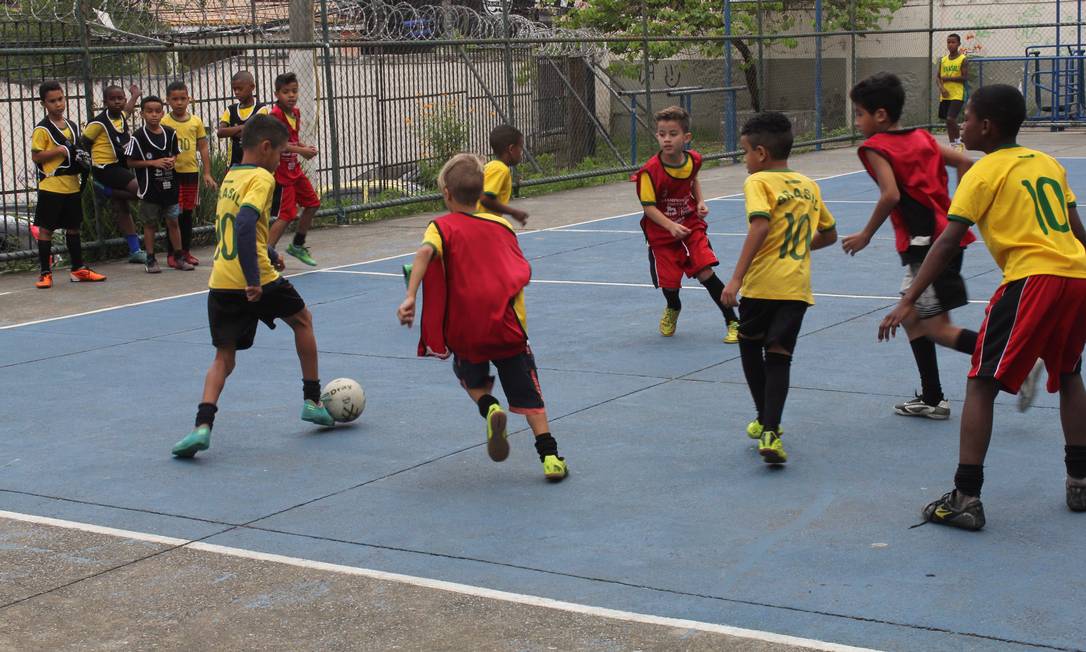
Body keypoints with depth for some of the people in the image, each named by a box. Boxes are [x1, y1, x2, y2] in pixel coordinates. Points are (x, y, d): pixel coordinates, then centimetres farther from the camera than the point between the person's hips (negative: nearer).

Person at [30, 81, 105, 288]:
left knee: (73, 228, 13)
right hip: (51, 187, -6)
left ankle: (78, 269, 21)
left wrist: (83, 160, 3)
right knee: (46, 229, -2)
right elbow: (35, 156, -13)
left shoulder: (73, 126, 13)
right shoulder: (42, 129, -8)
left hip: (72, 186, 6)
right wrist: (60, 150, -19)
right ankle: (45, 273, 3)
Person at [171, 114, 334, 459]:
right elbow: (245, 226, -24)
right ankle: (312, 400, 26)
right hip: (255, 282, -6)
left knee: (223, 358, 10)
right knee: (302, 320, 20)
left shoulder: (230, 177, 16)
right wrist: (253, 280, -26)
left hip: (221, 283, 6)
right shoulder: (261, 178, -10)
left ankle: (202, 426, -10)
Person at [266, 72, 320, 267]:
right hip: (281, 171, -9)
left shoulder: (295, 113, 8)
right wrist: (301, 151, -30)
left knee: (312, 204, 18)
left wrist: (305, 147, 1)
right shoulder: (275, 115, -19)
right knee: (286, 214, -13)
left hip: (294, 168, 9)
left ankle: (298, 245, 33)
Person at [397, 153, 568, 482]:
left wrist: (410, 296, -27)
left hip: (464, 330, -1)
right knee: (529, 395, 11)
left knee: (472, 380, 26)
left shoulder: (443, 226, 1)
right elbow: (524, 273, 12)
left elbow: (425, 251, -20)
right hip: (508, 327, 1)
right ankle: (551, 457, 2)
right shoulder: (502, 225, 11)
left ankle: (490, 408, -4)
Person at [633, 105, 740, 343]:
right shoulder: (650, 171, -22)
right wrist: (671, 226, -34)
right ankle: (673, 309, 39)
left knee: (705, 272, -11)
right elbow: (649, 206, -21)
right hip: (662, 234, -2)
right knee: (669, 282, 0)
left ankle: (733, 322, -2)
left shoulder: (693, 160, -6)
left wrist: (700, 202, 3)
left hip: (691, 227, 2)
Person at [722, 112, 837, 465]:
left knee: (749, 345, 19)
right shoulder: (809, 186, 16)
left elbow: (760, 226, -20)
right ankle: (770, 432, -12)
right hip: (798, 286, 4)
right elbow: (829, 234, 25)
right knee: (778, 356, 3)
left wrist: (736, 278, -21)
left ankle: (766, 421, 27)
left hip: (762, 282, -4)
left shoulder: (758, 182, -4)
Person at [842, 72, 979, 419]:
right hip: (946, 233, 9)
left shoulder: (875, 147, -8)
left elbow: (891, 195, -20)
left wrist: (866, 235, -9)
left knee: (936, 328, -5)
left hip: (927, 244, -9)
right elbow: (964, 162, 13)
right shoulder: (922, 138, 14)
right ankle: (932, 398, 22)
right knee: (912, 317, 18)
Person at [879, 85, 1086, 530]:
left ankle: (966, 498, -6)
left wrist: (908, 301, -8)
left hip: (1032, 278, -7)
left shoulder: (985, 171, 1)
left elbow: (948, 242, -6)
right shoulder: (1049, 164, 20)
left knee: (981, 384, -1)